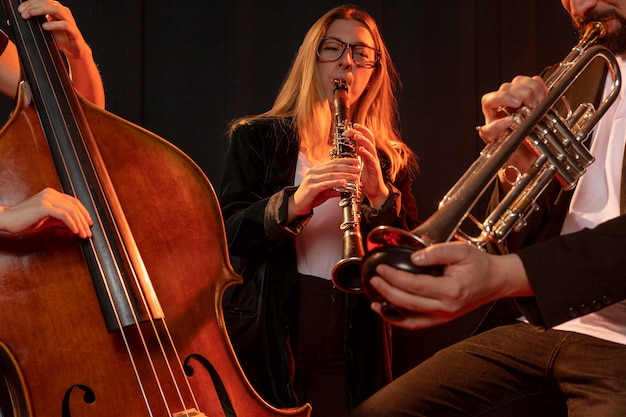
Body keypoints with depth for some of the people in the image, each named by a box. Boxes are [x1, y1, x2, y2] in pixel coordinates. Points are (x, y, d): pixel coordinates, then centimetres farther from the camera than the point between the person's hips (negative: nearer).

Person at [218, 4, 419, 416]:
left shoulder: (390, 159, 10)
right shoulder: (257, 138, 5)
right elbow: (228, 234, -7)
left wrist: (381, 196, -16)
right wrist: (292, 203, -24)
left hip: (351, 346, 2)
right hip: (266, 334, -2)